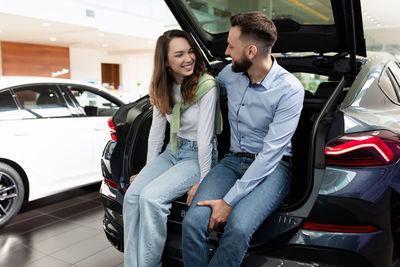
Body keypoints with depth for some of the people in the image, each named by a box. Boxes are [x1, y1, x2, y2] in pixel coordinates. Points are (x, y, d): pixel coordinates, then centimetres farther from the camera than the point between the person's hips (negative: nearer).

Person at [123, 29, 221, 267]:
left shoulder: (206, 85, -18)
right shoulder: (163, 88, 2)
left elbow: (205, 137, -18)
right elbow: (157, 130, 9)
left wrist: (203, 181, -15)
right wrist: (149, 169, 11)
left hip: (198, 156, -6)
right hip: (173, 151, 6)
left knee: (151, 197, -25)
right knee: (132, 196, -14)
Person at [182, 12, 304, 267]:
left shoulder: (289, 89, -14)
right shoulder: (230, 74, 4)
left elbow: (271, 153, -18)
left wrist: (229, 201, -21)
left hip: (271, 167, -4)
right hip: (234, 160, 5)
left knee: (238, 227, -33)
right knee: (193, 222, -23)